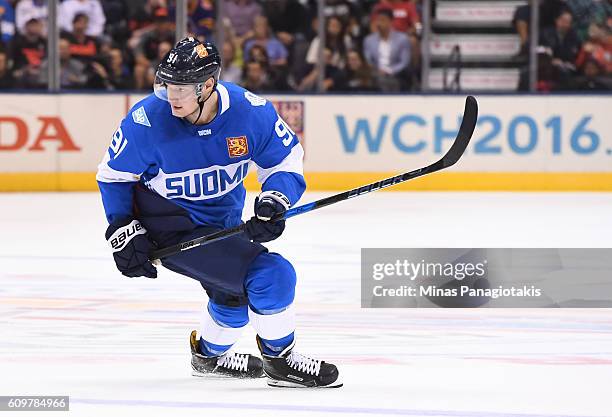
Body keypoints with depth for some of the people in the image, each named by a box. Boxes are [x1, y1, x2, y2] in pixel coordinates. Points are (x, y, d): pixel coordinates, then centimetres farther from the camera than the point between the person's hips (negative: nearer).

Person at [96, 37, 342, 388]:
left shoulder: (250, 111, -20)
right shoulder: (147, 120, -25)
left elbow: (286, 159, -6)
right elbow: (114, 174, -8)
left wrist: (274, 202, -24)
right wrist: (123, 233, -12)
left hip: (222, 220, 6)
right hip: (172, 230, -6)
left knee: (236, 290, 28)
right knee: (271, 275, -18)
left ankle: (210, 355, 58)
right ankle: (280, 361, 2)